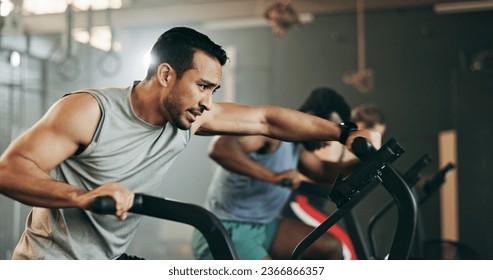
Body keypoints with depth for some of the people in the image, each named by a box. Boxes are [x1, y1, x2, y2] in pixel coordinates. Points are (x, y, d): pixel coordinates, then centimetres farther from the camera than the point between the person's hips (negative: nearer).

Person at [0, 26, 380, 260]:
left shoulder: (189, 119, -4)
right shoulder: (89, 110, -22)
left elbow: (266, 119, 1)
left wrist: (345, 133, -2)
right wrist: (84, 197, -44)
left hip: (108, 264, 7)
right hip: (51, 264, -6)